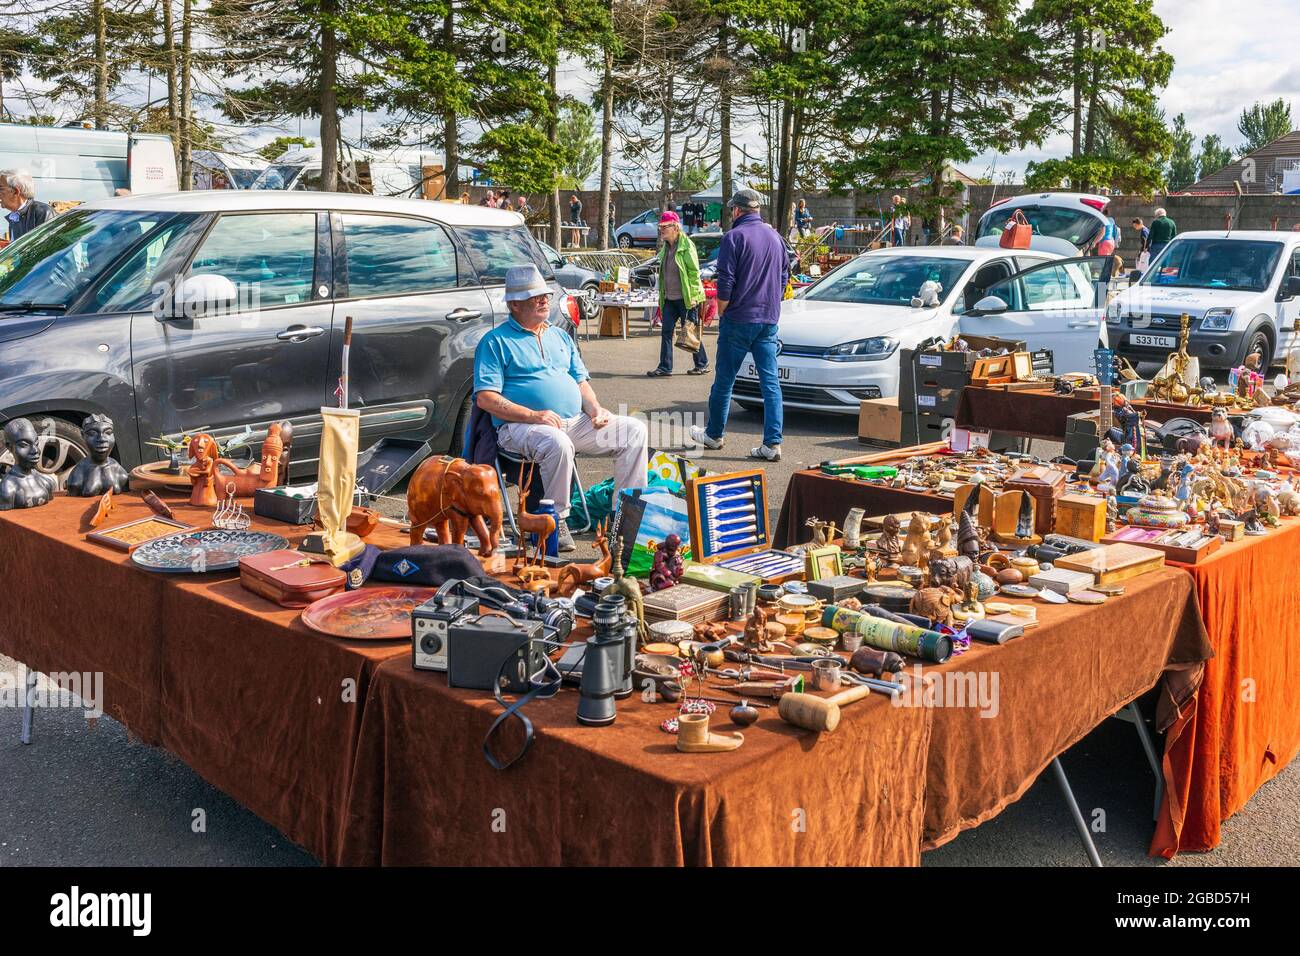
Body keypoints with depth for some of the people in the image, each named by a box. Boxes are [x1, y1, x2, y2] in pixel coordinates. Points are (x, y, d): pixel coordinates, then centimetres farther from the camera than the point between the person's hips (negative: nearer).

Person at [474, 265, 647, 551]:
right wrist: (534, 415, -19)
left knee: (634, 430, -9)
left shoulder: (560, 337, 23)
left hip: (576, 423, 6)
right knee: (558, 444, -39)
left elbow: (581, 382, 25)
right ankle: (556, 521, -22)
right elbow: (485, 398, -7)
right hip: (520, 427, -6)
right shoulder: (496, 341, 2)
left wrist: (595, 408, 2)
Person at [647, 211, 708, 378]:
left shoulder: (686, 245, -11)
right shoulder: (665, 246, 13)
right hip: (669, 298, 8)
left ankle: (702, 364, 16)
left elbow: (694, 271, -14)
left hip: (685, 298, -8)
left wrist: (692, 295, -18)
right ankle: (664, 367, 6)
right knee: (666, 331, 3)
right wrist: (662, 295, 17)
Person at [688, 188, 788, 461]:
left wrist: (721, 313, -1)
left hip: (739, 319, -5)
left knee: (724, 380, 8)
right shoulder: (775, 237, 10)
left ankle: (714, 434, 21)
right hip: (769, 320, 6)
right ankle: (772, 444, -2)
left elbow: (725, 282, -13)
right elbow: (784, 277, 17)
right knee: (770, 382, 2)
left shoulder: (734, 237, -9)